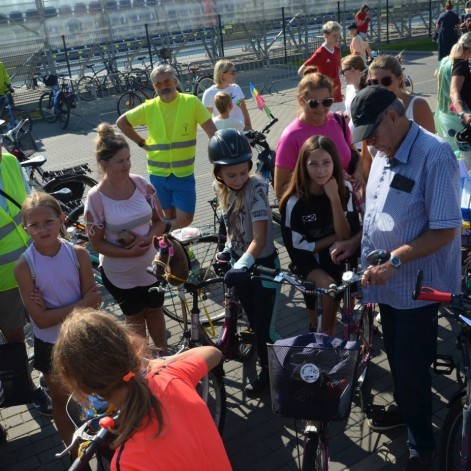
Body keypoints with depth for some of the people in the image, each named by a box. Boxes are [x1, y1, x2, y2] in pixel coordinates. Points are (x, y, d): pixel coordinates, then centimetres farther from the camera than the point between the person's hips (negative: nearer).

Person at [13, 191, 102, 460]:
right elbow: (41, 319, -22)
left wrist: (52, 308, -26)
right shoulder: (25, 266, -20)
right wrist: (80, 305, -25)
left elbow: (93, 304, -17)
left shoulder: (79, 254, -17)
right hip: (50, 344, -1)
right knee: (61, 400, 20)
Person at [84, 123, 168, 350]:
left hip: (151, 266, 3)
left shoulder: (141, 184, -10)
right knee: (135, 317, 17)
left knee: (155, 311, 21)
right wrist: (128, 253, -25)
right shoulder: (96, 197, -20)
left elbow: (160, 221, -2)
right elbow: (97, 243, -14)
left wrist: (147, 238, -21)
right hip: (119, 273, -3)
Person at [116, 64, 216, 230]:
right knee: (170, 216, 12)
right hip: (158, 174, 1)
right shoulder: (149, 107, -4)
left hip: (184, 174, -1)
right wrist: (142, 143, 3)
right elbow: (121, 122, 9)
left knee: (185, 219, -3)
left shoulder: (191, 102, -9)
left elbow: (212, 132, -8)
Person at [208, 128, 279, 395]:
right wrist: (227, 250, 7)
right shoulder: (220, 188, -5)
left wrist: (242, 265, -42)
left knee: (263, 323, 2)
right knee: (252, 317, 20)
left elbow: (259, 238, -31)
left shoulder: (256, 188, -26)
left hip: (262, 263, -6)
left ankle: (268, 370, 23)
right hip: (239, 261, 6)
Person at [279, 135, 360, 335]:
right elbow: (297, 247, -14)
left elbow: (346, 235, -19)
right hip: (309, 261, -2)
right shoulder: (294, 202, -20)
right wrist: (333, 238, -12)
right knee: (328, 286, -26)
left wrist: (334, 198, -28)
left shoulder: (345, 191, -11)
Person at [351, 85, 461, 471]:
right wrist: (370, 265, 10)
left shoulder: (434, 156, -21)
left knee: (411, 366, 3)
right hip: (388, 282, 7)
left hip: (419, 287, -7)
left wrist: (394, 259, -28)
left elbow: (445, 230, -23)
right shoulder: (383, 155, 6)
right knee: (396, 357, 22)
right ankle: (405, 409, 46)